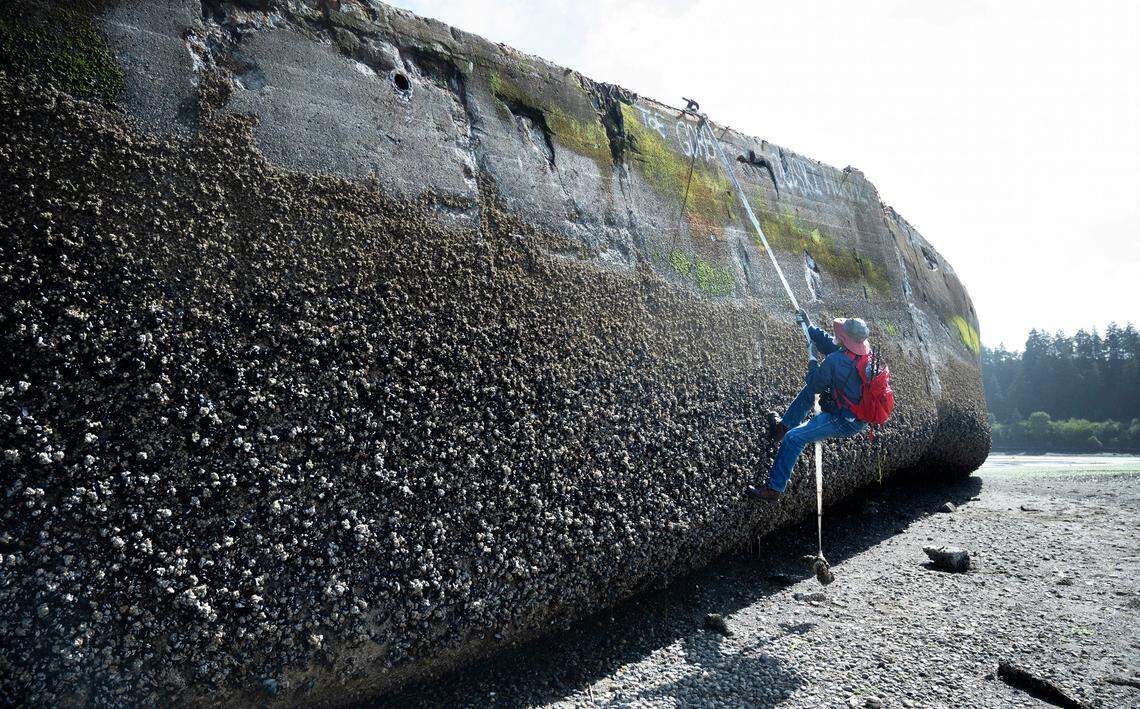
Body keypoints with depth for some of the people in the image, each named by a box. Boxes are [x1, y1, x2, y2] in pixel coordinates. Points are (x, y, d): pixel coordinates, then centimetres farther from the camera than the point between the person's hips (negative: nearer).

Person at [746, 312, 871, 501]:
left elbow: (815, 384, -15)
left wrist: (812, 360, 0)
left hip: (844, 422, -9)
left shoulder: (835, 361, -30)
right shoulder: (865, 351, -4)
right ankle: (784, 426, 35)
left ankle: (774, 489, -7)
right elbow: (830, 344, 13)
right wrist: (809, 326, 16)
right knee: (809, 389, 24)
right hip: (861, 416, 9)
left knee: (794, 438, -12)